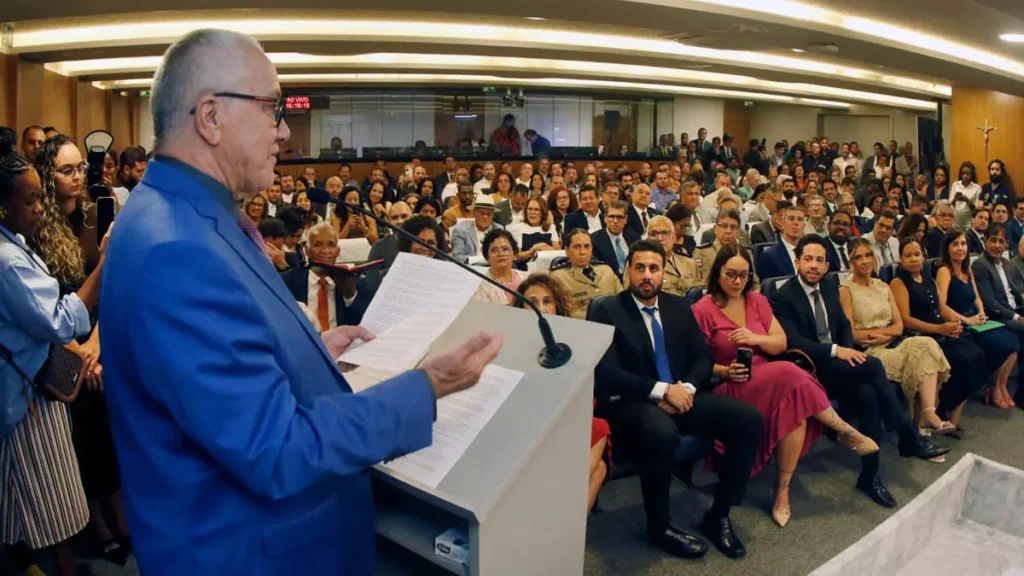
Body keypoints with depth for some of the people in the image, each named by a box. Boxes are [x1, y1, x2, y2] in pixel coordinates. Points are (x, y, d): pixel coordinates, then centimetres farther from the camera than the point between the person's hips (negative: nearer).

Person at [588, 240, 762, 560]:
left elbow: (703, 357, 12)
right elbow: (606, 374, -14)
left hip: (682, 395, 6)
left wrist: (686, 388, -10)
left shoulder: (678, 306, 12)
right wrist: (663, 390, -21)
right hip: (632, 404, -6)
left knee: (749, 418, -14)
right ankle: (660, 525, -11)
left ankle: (718, 515, 2)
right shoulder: (605, 311, -5)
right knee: (662, 433, -39)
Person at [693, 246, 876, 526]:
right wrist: (724, 372, -21)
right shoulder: (702, 310, -6)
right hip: (728, 389, -5)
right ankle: (845, 432, -10)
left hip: (769, 382, 5)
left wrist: (756, 339, -12)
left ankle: (783, 489, -19)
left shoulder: (757, 301, 11)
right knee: (790, 373, -31)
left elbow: (781, 343, 8)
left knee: (797, 405, -29)